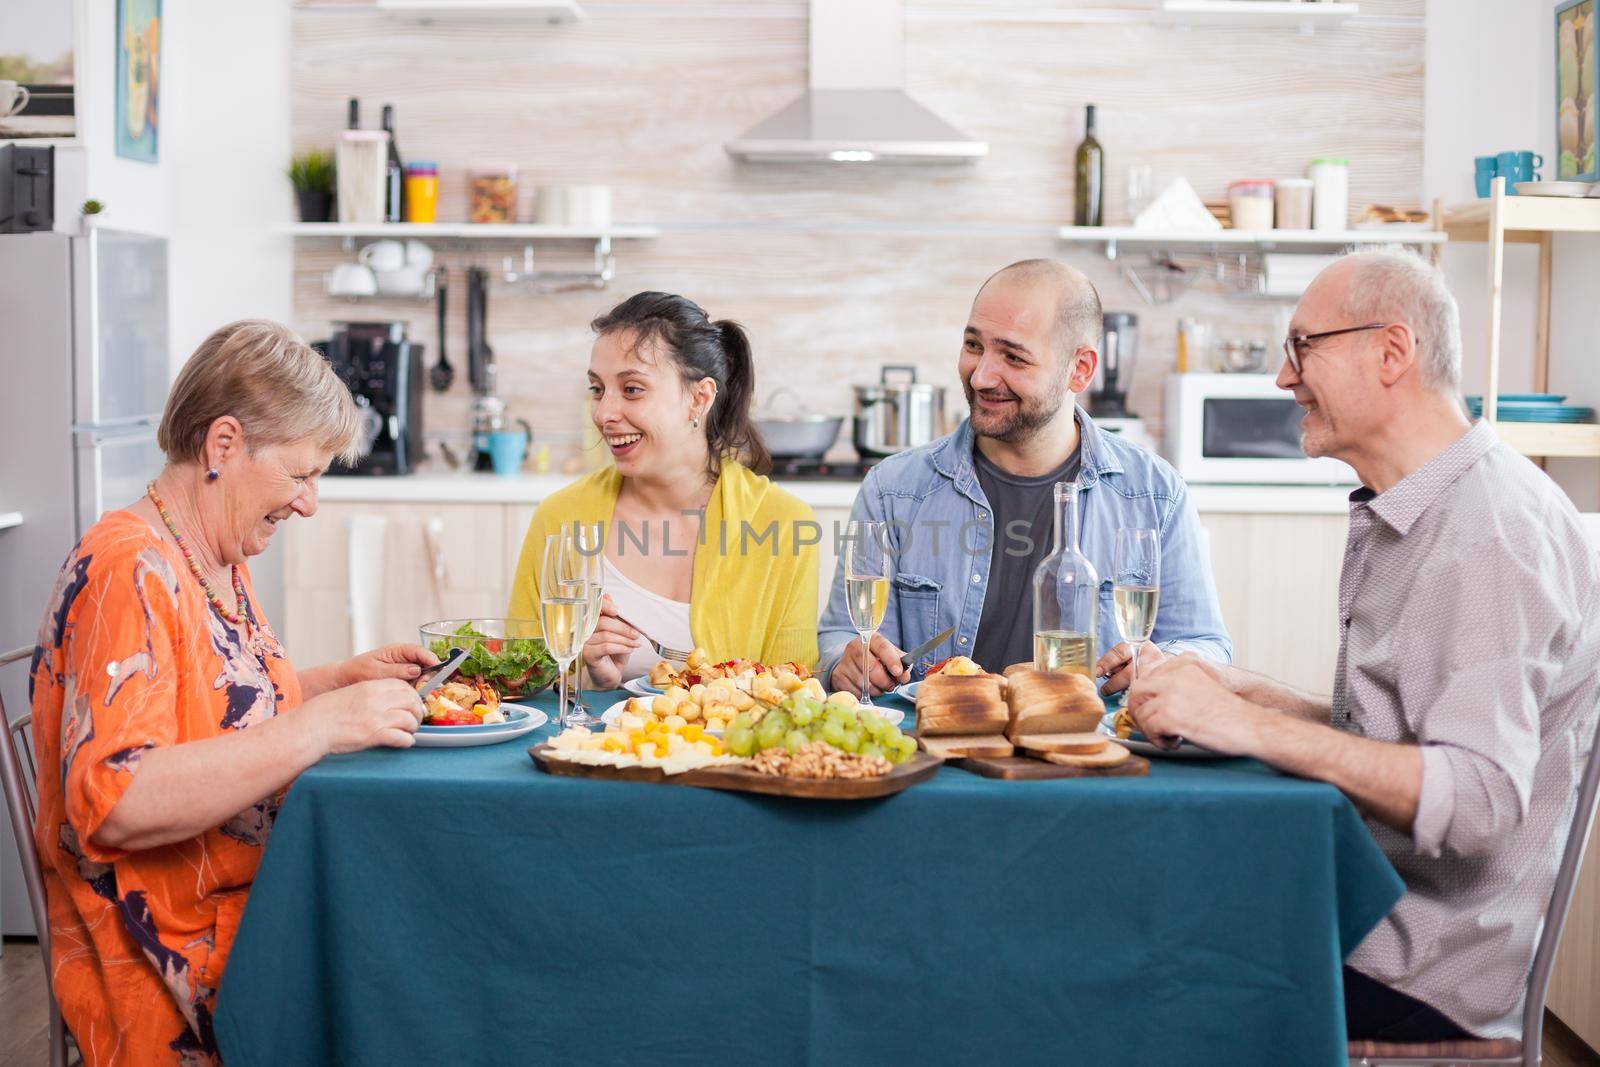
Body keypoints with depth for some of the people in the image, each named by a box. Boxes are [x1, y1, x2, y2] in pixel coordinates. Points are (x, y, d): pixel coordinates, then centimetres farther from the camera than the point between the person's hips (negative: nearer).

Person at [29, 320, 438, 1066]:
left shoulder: (221, 561, 11)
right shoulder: (130, 570, -18)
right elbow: (111, 803, -27)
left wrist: (345, 679, 11)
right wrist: (323, 724, -28)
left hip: (251, 910, 9)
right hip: (174, 967, -9)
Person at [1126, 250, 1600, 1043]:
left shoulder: (1494, 538, -19)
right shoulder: (1401, 518, 15)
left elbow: (1476, 799, -28)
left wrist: (1252, 726, -28)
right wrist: (1243, 692, 5)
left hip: (1420, 978, -9)